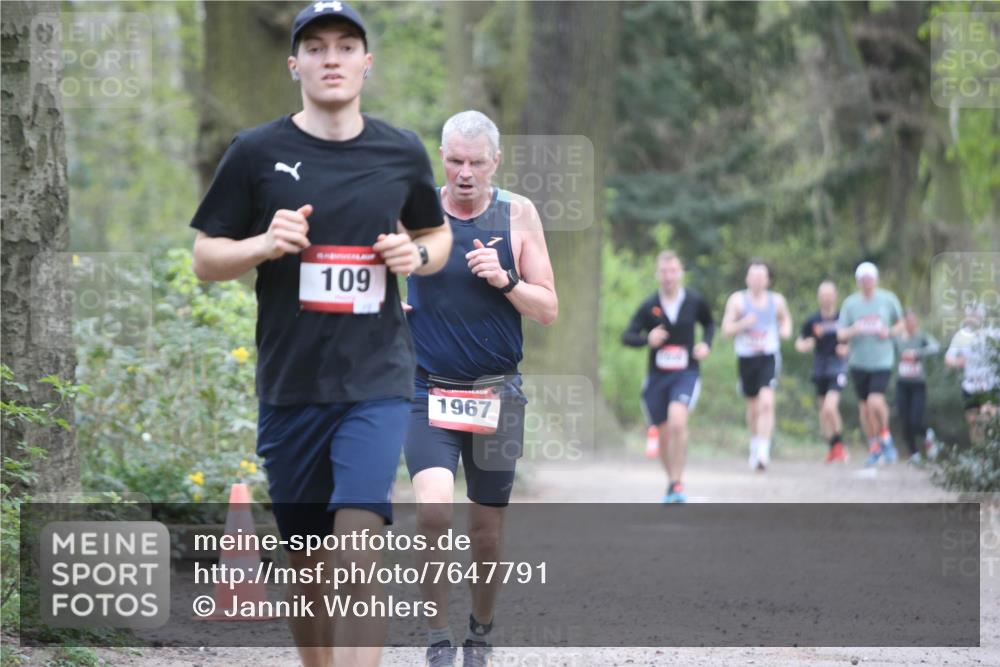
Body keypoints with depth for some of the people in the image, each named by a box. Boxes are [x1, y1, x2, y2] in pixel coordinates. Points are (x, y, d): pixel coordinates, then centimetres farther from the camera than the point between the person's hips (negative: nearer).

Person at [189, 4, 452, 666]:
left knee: (357, 562, -16)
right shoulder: (257, 152, 0)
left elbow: (437, 233, 22)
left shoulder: (402, 152, 5)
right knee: (307, 564, 9)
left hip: (377, 382, -1)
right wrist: (265, 244, -15)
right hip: (290, 385, 1)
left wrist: (418, 255, -1)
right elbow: (205, 258, 5)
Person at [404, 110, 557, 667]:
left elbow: (549, 310, 0)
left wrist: (504, 280, -17)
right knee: (434, 512, -22)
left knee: (488, 532, 10)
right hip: (429, 391, -1)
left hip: (496, 394, 1)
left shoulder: (518, 215, -1)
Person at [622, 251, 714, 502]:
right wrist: (647, 340, -23)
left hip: (686, 374, -2)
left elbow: (709, 323, 19)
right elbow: (627, 336, -4)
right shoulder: (649, 305, -4)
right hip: (657, 376, 2)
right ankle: (671, 482, 31)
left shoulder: (695, 301, -1)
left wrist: (706, 343, 1)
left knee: (678, 422, -26)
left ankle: (677, 482, -18)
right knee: (663, 434, 9)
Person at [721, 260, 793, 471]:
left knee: (766, 402, -19)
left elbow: (786, 318, 25)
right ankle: (755, 443, 36)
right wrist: (743, 323, -19)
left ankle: (763, 450, -23)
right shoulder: (737, 300, 1)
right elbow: (726, 329, 0)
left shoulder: (777, 300, 6)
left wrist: (786, 330, 3)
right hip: (746, 357, 1)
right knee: (753, 406, 11)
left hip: (769, 356, -1)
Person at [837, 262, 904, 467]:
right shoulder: (850, 303, 1)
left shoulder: (888, 300, 0)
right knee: (864, 407, 6)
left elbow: (900, 323, 15)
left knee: (876, 402, -20)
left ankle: (885, 437, 4)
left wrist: (889, 332, -6)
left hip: (882, 361, -2)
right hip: (858, 362, 2)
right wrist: (853, 331, -21)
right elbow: (840, 335, 0)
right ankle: (874, 447, 23)